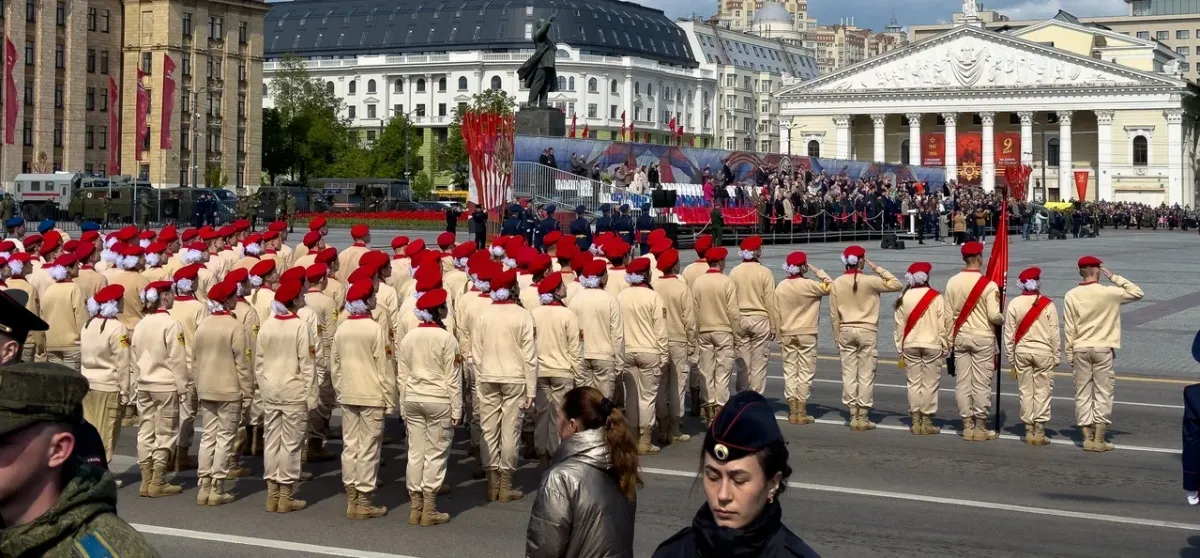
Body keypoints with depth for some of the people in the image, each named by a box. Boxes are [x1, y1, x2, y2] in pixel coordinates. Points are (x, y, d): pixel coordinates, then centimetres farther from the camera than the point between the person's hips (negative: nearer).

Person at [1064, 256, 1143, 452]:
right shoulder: (1108, 293, -8)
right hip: (1103, 349, -2)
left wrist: (1070, 354, 8)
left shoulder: (1071, 296, -2)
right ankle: (1099, 439, 0)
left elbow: (1068, 328, 0)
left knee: (1083, 394, 7)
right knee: (1103, 393, 3)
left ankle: (1087, 437, 6)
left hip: (1080, 349, 2)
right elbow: (1138, 293, 4)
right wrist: (1114, 278, 3)